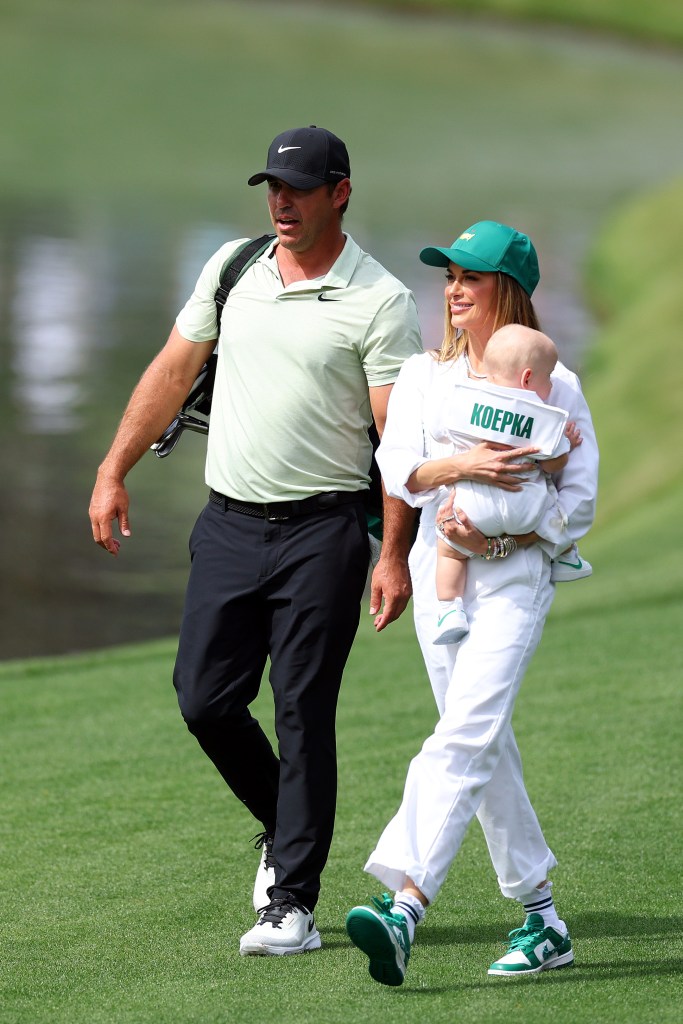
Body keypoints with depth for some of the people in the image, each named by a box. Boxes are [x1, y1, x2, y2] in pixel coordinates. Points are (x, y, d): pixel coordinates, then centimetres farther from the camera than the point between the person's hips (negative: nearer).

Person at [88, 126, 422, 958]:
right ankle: (284, 830, 28)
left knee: (304, 712, -6)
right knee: (203, 698, 3)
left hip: (322, 530, -5)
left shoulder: (379, 301, -8)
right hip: (229, 522, 5)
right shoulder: (233, 267, 8)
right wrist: (114, 472, 12)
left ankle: (292, 905, -1)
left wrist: (395, 554, -17)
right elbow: (174, 369, 16)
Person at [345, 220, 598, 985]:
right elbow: (396, 466, -4)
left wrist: (497, 537, -15)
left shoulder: (553, 384, 0)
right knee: (486, 750, 9)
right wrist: (461, 466, -23)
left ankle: (404, 907, -33)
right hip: (438, 571, 5)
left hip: (515, 572, -5)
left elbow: (578, 501, -2)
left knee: (464, 737, -19)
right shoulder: (423, 376, 11)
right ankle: (543, 919, 18)